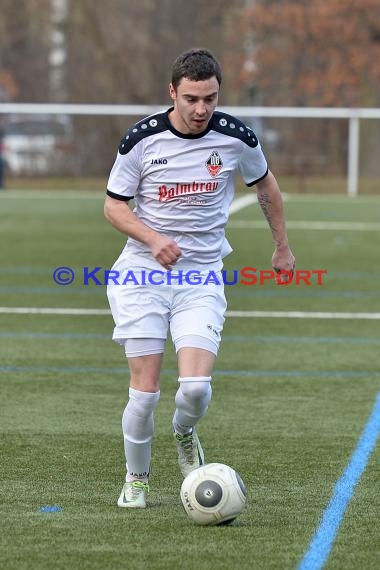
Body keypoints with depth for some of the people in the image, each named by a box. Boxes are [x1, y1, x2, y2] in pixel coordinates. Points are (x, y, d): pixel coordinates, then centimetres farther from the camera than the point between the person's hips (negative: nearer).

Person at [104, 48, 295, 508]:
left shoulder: (236, 138, -4)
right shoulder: (142, 139, -8)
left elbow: (265, 184, 17)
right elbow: (114, 205, 1)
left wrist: (282, 247, 23)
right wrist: (154, 240, -16)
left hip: (202, 278, 1)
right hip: (142, 274, -1)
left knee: (196, 386, -16)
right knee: (145, 391, -7)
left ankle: (184, 434, 21)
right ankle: (136, 479, 18)